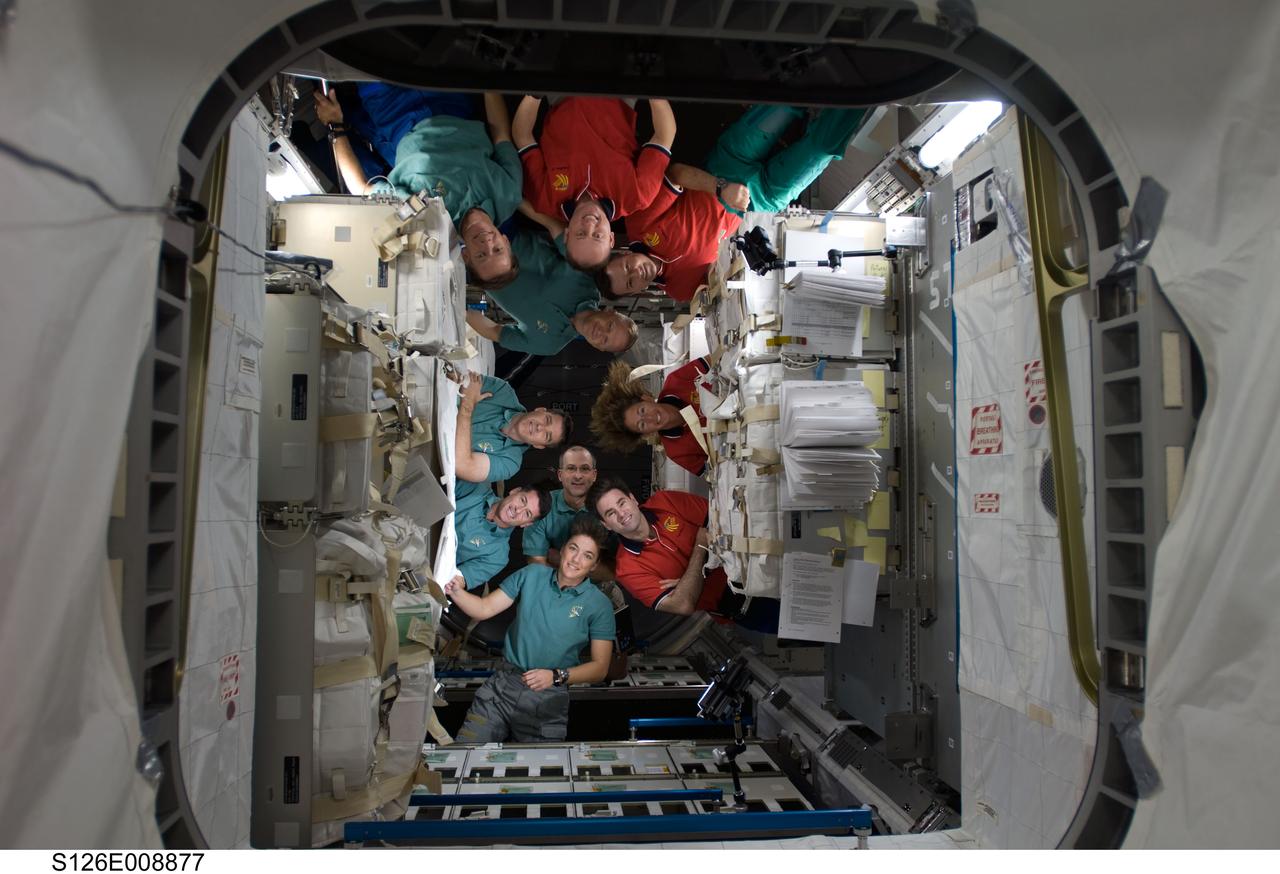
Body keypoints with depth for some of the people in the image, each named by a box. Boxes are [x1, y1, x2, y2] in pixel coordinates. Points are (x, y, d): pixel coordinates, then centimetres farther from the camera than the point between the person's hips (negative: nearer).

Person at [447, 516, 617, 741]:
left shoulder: (599, 605, -1)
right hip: (504, 682, 1)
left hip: (549, 697, -1)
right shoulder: (532, 575, 7)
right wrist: (456, 591, -13)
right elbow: (485, 608, 5)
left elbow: (600, 668, -2)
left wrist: (557, 676, -15)